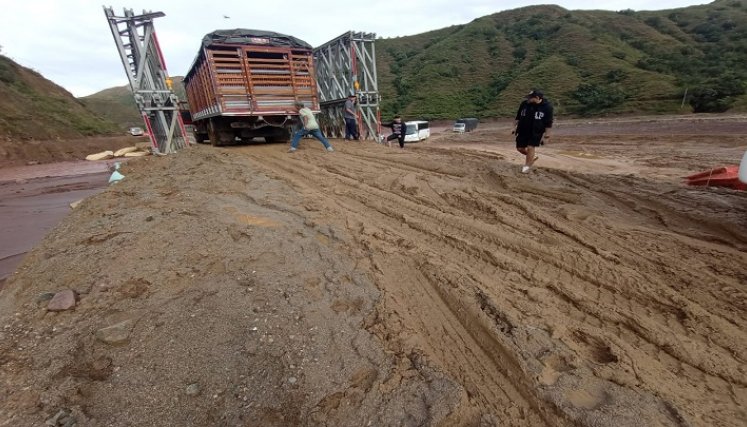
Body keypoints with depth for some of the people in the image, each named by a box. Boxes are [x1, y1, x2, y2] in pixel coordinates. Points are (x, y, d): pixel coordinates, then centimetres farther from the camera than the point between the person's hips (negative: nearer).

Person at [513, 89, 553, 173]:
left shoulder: (547, 106, -12)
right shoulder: (524, 103, -4)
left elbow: (548, 123, -9)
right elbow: (518, 117, 9)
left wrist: (546, 136, -10)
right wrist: (515, 127, 7)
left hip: (536, 132, -4)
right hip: (523, 130, 4)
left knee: (531, 148, -9)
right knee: (520, 148, 7)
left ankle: (527, 166, 6)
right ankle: (532, 156, 34)